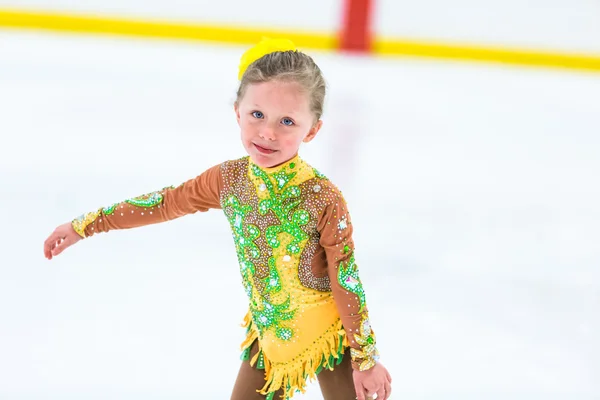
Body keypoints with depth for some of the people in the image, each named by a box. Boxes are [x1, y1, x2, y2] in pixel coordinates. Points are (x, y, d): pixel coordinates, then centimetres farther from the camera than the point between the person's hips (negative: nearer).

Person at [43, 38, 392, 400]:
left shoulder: (323, 199, -24)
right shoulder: (229, 179, -10)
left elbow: (347, 282, -17)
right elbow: (167, 202, 4)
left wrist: (367, 359, -11)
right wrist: (84, 225, 10)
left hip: (328, 337, -4)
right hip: (268, 335, 4)